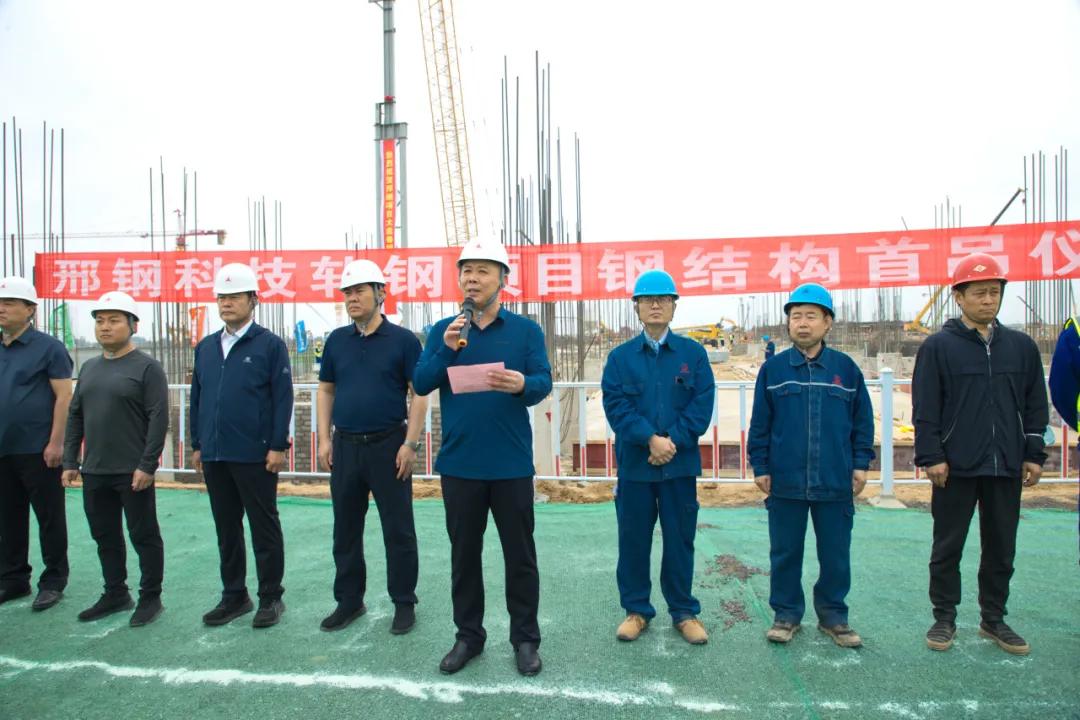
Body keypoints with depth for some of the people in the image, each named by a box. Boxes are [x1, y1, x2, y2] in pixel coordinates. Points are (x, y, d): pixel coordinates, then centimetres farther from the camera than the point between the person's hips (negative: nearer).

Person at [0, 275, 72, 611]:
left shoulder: (48, 347, -7)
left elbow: (64, 396, -11)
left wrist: (56, 442, -16)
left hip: (37, 450, -6)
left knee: (49, 517, 5)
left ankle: (53, 581, 16)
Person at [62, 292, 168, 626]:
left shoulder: (147, 367, -9)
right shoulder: (89, 368, 12)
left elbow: (158, 419, -14)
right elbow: (75, 417, 16)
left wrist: (147, 465, -18)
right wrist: (70, 462, 10)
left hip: (132, 473, -7)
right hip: (94, 472, 7)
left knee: (144, 536, 4)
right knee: (105, 536, 16)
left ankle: (150, 598, 16)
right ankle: (115, 594, 30)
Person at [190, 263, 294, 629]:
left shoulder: (270, 344, -6)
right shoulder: (205, 347, 11)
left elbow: (282, 397, -10)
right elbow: (197, 397, 15)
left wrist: (277, 445, -14)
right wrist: (197, 444, 12)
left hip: (255, 455, -6)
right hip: (214, 455, 6)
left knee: (264, 528, 5)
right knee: (226, 528, 15)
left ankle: (271, 597, 18)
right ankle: (234, 595, 29)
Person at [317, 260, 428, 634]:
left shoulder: (403, 340, -5)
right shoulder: (337, 340, 8)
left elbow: (419, 393, -7)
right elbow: (325, 390, 12)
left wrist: (410, 443, -13)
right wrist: (324, 439, 5)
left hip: (388, 445, -4)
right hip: (345, 446, 5)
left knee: (398, 531, 5)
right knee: (345, 530, 14)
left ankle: (404, 603, 20)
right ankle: (349, 600, 29)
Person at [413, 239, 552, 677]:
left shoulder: (526, 330, 0)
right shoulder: (443, 330, 6)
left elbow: (544, 383, -10)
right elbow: (420, 384, -2)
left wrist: (522, 384, -32)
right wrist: (447, 350, -19)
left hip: (512, 464, -2)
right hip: (459, 463, 2)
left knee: (520, 554, 9)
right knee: (464, 554, 14)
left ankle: (525, 638, 27)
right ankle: (468, 635, 32)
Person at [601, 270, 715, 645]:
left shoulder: (693, 353, 3)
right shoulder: (620, 356, 3)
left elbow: (702, 404, -4)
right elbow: (616, 405, -6)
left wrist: (672, 441, -14)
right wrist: (650, 439, -17)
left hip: (680, 463, 0)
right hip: (634, 464, 0)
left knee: (680, 540, 10)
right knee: (633, 540, 9)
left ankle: (684, 611, 26)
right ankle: (636, 610, 25)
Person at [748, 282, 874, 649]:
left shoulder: (846, 367, 2)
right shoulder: (773, 368, -1)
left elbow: (862, 420, 8)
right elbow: (760, 423, 2)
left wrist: (860, 463, 3)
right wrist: (760, 467, 0)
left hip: (836, 482, 1)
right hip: (785, 481, -1)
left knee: (836, 554, 12)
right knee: (785, 553, 10)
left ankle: (833, 616, 31)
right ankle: (786, 614, 27)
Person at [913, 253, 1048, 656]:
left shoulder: (1021, 346, 8)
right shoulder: (938, 346, -4)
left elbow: (1035, 405, 12)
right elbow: (925, 409, -7)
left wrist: (1034, 455, 6)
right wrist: (930, 457, -11)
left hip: (1006, 467, 4)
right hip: (955, 468, -4)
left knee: (1001, 548, 13)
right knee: (948, 547, 6)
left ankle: (994, 619, 29)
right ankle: (944, 619, 19)